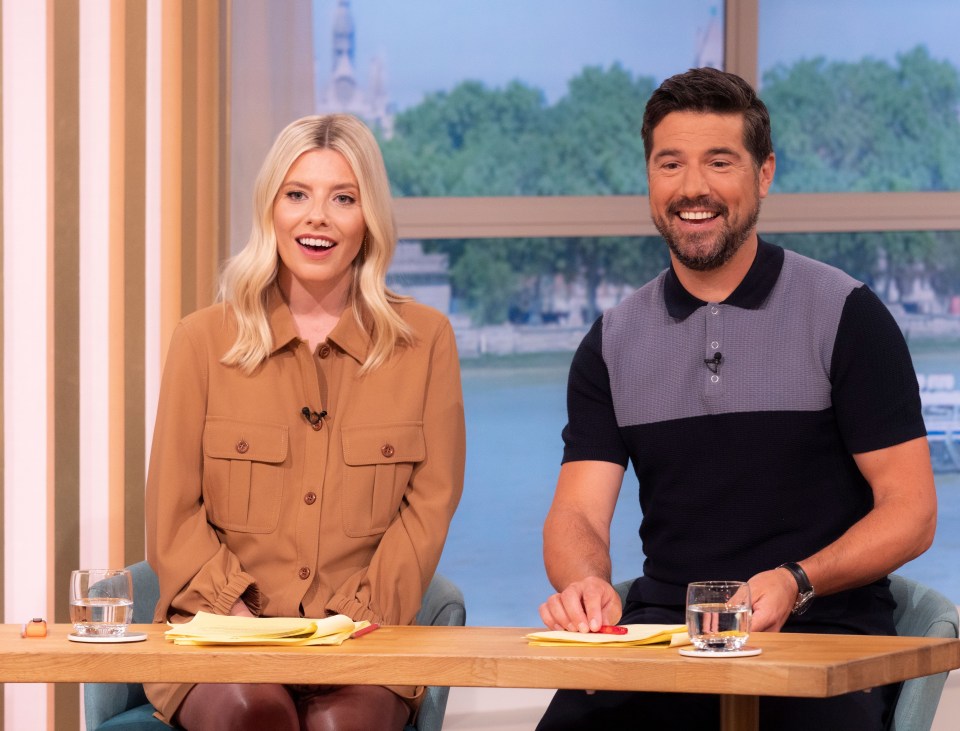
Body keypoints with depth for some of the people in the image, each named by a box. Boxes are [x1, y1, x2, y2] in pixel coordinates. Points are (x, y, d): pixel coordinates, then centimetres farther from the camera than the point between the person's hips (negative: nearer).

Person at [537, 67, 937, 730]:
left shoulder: (845, 315, 2)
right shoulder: (614, 341, 13)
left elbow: (910, 512, -1)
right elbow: (577, 515, 5)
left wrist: (795, 583, -19)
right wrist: (584, 583, -21)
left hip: (822, 631, -2)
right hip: (665, 625, 3)